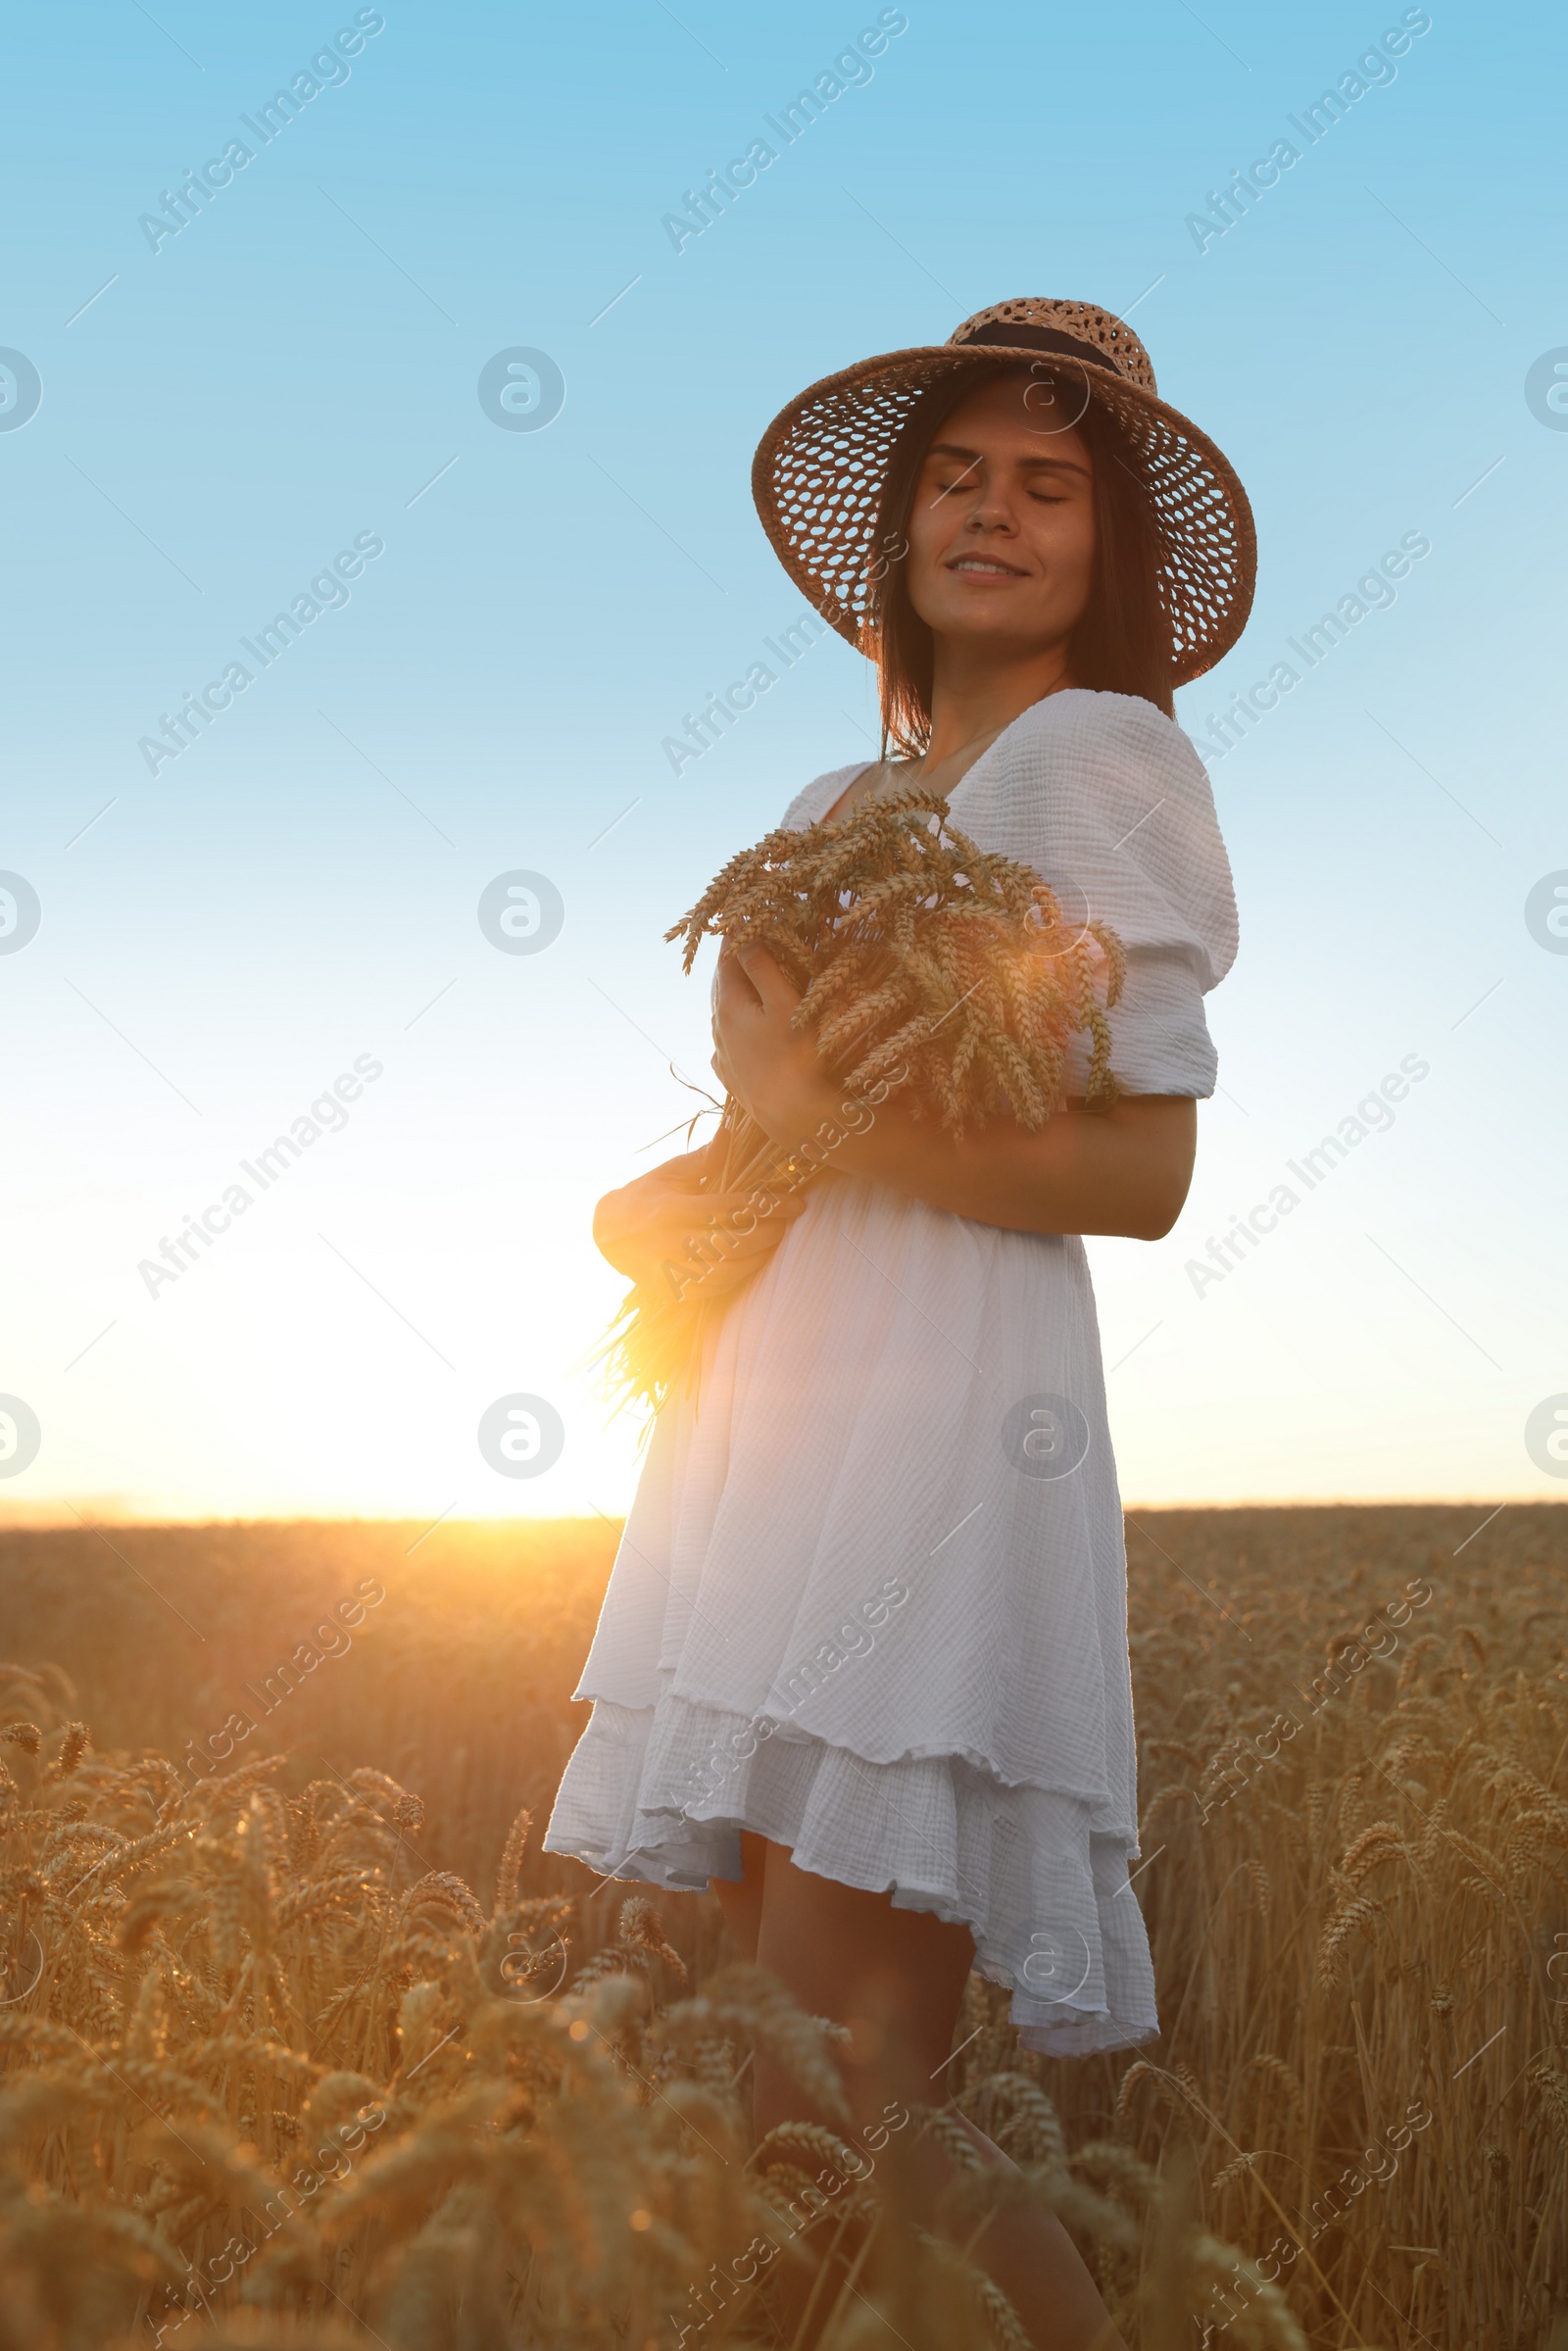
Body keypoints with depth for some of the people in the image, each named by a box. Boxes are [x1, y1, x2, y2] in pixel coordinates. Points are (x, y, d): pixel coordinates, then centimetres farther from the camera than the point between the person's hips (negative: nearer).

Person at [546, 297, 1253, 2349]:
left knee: (844, 2087, -11)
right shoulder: (836, 808, 22)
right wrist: (680, 1198, 3)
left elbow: (1141, 1175, -10)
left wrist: (826, 1115, -16)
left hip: (945, 1420, -8)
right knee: (773, 2032, 8)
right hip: (778, 1409, 8)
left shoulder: (1099, 757, -2)